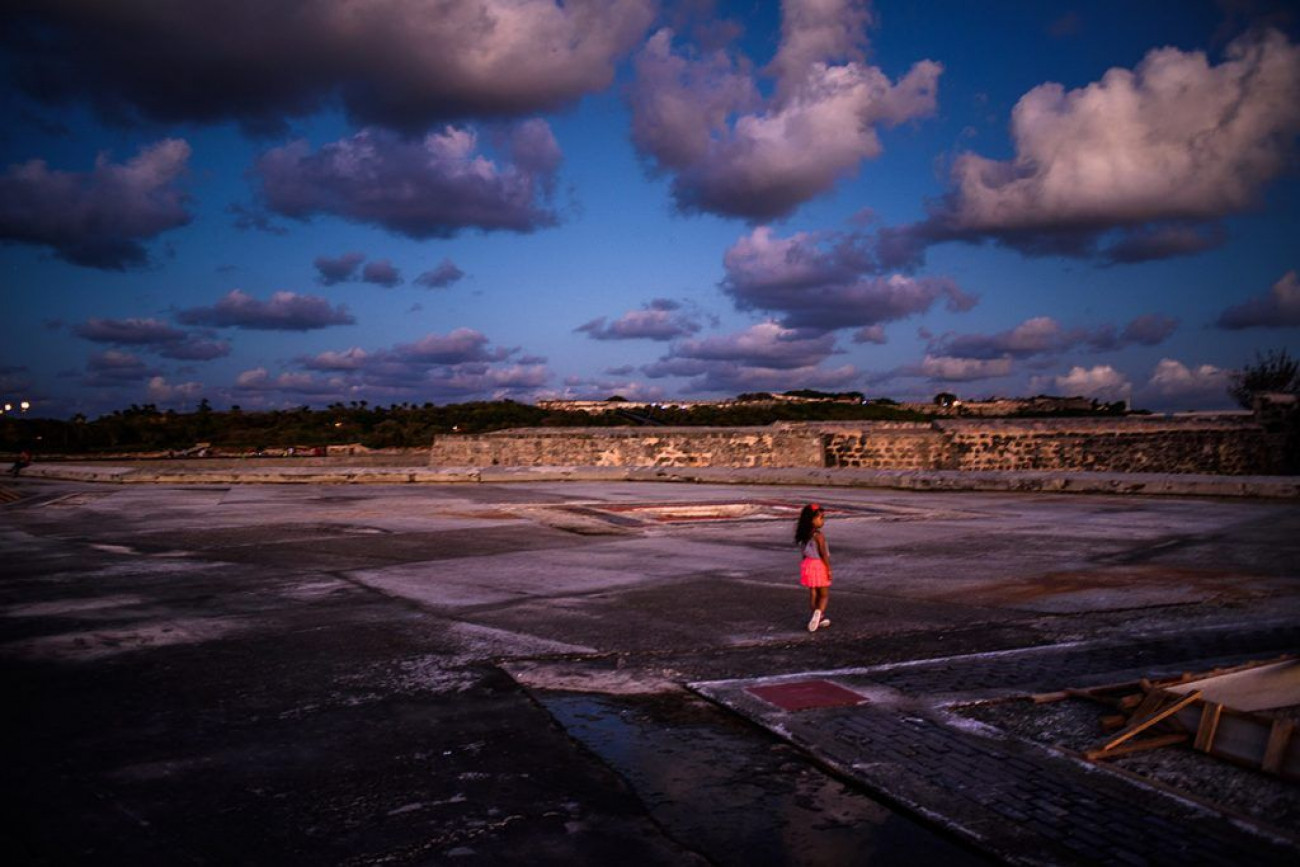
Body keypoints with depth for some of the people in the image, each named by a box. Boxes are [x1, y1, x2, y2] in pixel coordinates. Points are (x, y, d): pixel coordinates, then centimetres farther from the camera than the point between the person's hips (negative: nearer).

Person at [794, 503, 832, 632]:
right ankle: (819, 612, -22)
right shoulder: (819, 535, -19)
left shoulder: (803, 534, 3)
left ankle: (819, 617, 24)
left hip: (808, 564, 7)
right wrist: (829, 569, -12)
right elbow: (824, 554, -18)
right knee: (824, 594, 3)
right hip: (819, 565, -7)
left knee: (813, 594, 14)